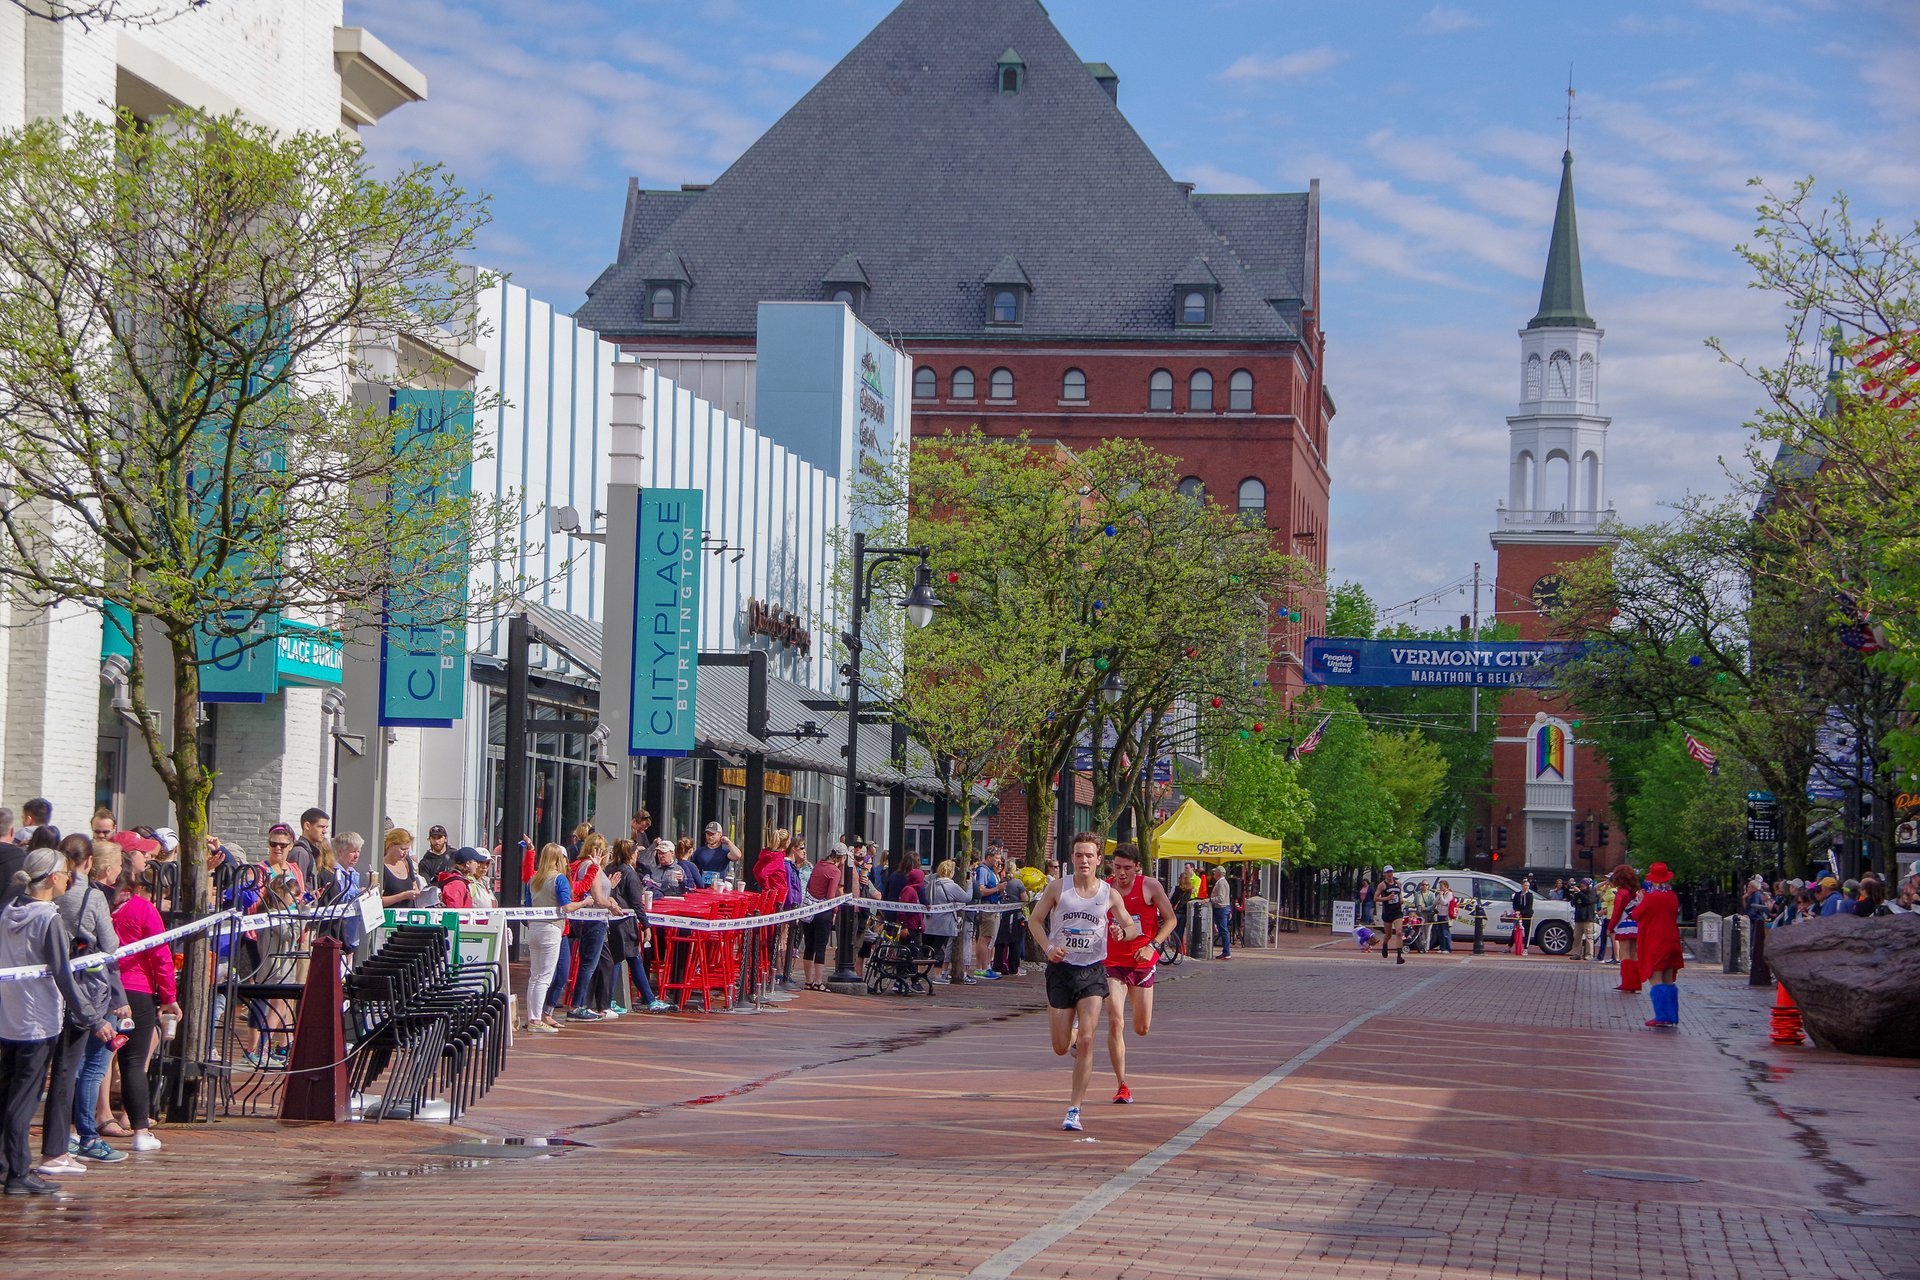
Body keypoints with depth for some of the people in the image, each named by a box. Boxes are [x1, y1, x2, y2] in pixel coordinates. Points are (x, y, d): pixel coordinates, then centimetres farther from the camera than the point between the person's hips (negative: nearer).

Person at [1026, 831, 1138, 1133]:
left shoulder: (1109, 894, 1)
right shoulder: (1057, 888, -1)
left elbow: (1132, 928, 10)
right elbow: (1035, 920, 7)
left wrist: (1123, 932, -15)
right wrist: (1048, 947, -11)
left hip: (1093, 972, 0)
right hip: (1061, 969, 0)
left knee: (1086, 1041, -13)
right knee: (1061, 1047, 3)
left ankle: (1074, 1110, -6)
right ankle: (1072, 1034, 43)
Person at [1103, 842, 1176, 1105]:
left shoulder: (1150, 886, -6)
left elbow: (1170, 919, -1)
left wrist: (1152, 946, -14)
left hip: (1143, 962, 1)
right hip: (1113, 963, -1)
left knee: (1142, 1029, 10)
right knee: (1116, 1022, -16)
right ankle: (1122, 1086, -10)